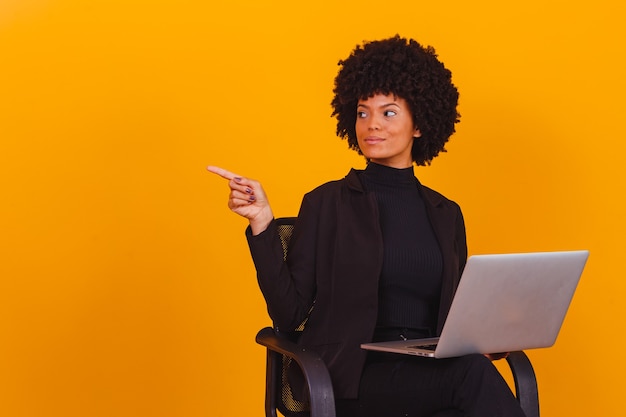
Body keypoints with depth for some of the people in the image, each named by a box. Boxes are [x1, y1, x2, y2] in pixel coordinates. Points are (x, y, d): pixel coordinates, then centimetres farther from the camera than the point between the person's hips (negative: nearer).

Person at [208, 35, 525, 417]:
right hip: (349, 378, -4)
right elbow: (289, 314, -1)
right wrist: (262, 223, -9)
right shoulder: (327, 203, 6)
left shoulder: (446, 214, 17)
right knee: (474, 374, -33)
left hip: (431, 376, 4)